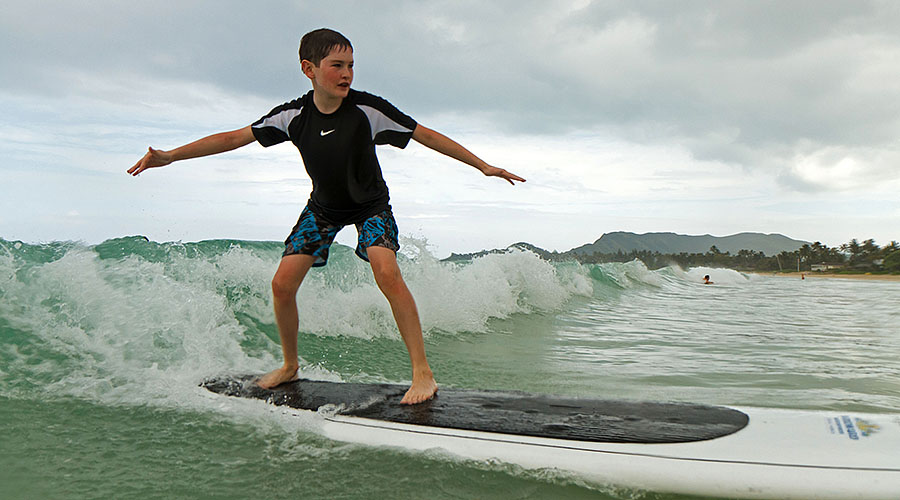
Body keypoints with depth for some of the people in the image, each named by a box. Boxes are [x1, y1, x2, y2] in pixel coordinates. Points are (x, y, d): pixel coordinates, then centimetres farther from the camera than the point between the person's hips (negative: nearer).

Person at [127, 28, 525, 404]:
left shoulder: (368, 109, -22)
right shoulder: (293, 115, -15)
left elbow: (426, 135, -16)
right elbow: (234, 138, -9)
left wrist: (483, 165, -14)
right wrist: (170, 156, -15)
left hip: (371, 206, -3)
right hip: (323, 207, 4)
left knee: (387, 273, -30)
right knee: (282, 284, -7)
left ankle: (423, 373, -23)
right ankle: (290, 366, 19)